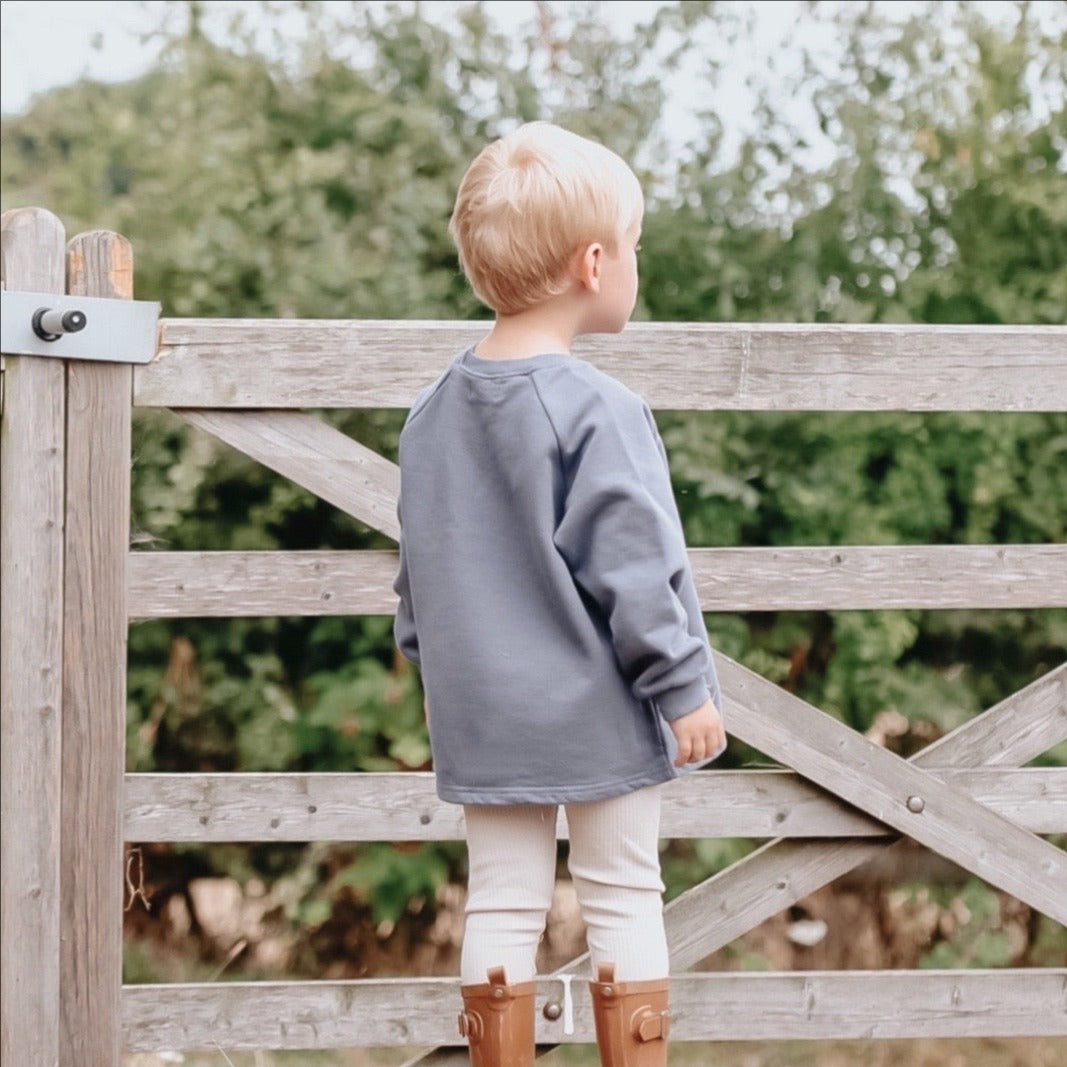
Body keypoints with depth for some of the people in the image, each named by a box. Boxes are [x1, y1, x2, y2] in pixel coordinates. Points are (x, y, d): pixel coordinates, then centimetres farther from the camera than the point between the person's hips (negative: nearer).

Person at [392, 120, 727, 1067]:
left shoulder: (433, 412, 5)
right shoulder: (599, 413, -17)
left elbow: (419, 566, 13)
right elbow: (637, 570, -17)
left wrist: (437, 669, 25)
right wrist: (686, 686, -9)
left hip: (483, 714, 6)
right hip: (599, 712, -6)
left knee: (503, 905, 9)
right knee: (625, 899, 5)